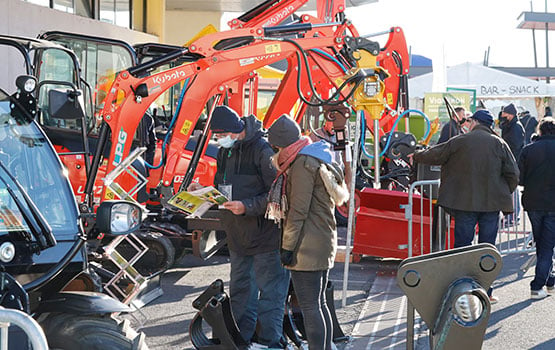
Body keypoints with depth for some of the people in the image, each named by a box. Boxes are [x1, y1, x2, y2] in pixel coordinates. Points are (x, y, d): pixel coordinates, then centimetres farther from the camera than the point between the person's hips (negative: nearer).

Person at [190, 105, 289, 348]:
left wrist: (247, 207, -27)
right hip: (238, 237, 9)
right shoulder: (225, 152, 10)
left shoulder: (262, 151, -17)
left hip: (266, 236, -9)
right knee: (240, 290, 17)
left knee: (270, 292, 0)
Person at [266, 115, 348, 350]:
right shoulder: (317, 159, 17)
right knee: (319, 303, 14)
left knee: (309, 306, -8)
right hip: (324, 242, 10)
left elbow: (298, 211, -17)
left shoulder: (302, 163, -14)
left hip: (307, 248, -10)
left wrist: (288, 246, -14)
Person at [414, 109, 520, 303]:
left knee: (462, 245, 6)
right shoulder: (500, 144, 1)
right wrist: (504, 193, 14)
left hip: (465, 203, -1)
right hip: (492, 203, 1)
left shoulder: (460, 141, -2)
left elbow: (435, 155, 9)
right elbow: (513, 173, -1)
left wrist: (416, 156, 27)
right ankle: (486, 292, 10)